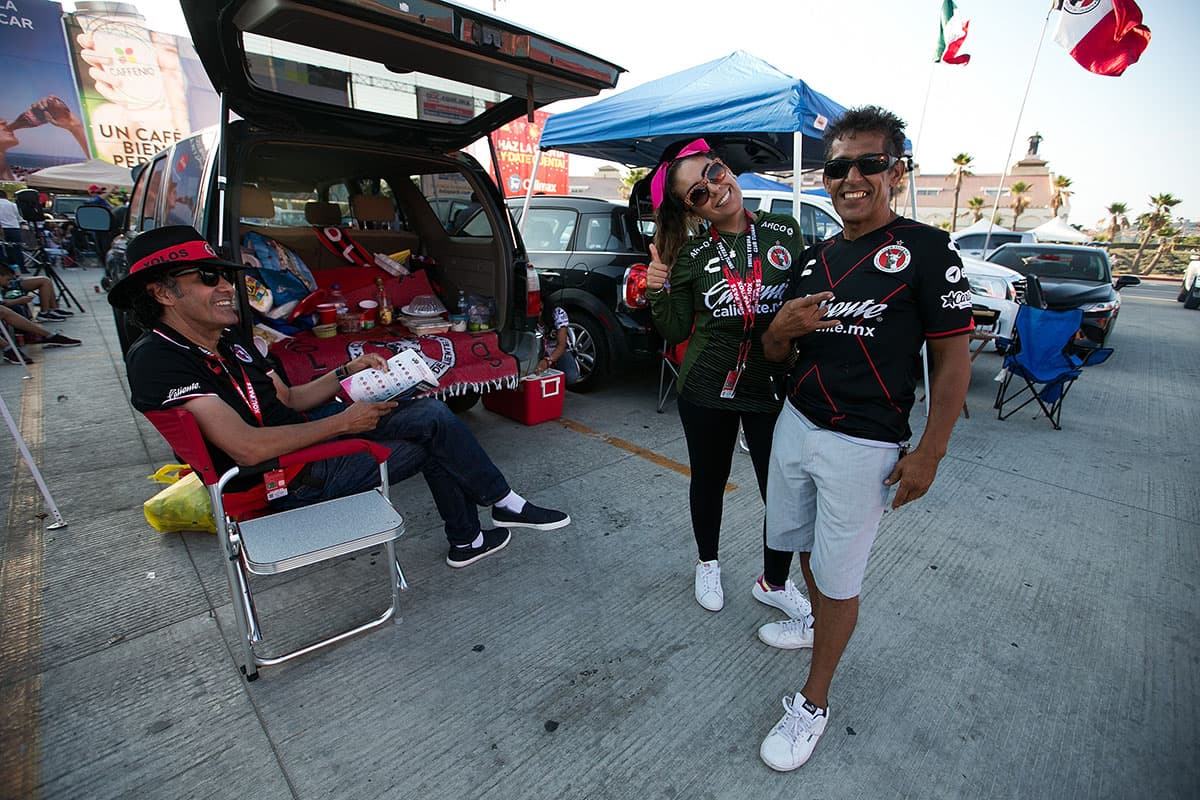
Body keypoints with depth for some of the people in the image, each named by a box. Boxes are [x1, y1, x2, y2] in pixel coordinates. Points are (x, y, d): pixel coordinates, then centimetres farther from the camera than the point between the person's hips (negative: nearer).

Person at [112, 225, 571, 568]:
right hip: (286, 484, -8)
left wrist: (346, 373, -1)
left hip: (306, 435, 8)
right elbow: (246, 448, -28)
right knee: (433, 436, -11)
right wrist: (344, 422, -21)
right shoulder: (157, 360, -18)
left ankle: (465, 541, 6)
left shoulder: (230, 340, 10)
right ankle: (503, 504, 11)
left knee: (432, 416, -4)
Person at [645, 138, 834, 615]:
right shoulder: (691, 253, -2)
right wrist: (657, 291, -17)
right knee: (708, 480, 16)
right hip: (706, 390, 0)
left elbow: (809, 300, 9)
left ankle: (774, 583, 31)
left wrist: (808, 316, -10)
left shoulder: (785, 233, -1)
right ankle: (707, 563, 43)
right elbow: (676, 331, -2)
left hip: (772, 389, 0)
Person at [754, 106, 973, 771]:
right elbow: (774, 353, 11)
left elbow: (952, 358, -8)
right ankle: (818, 621, 50)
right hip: (794, 426, 6)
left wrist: (928, 453, -13)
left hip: (861, 447, -6)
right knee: (801, 543, 21)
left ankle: (813, 703, 25)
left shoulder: (926, 249, -6)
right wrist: (781, 330, -12)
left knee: (839, 577, 6)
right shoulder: (812, 260, 11)